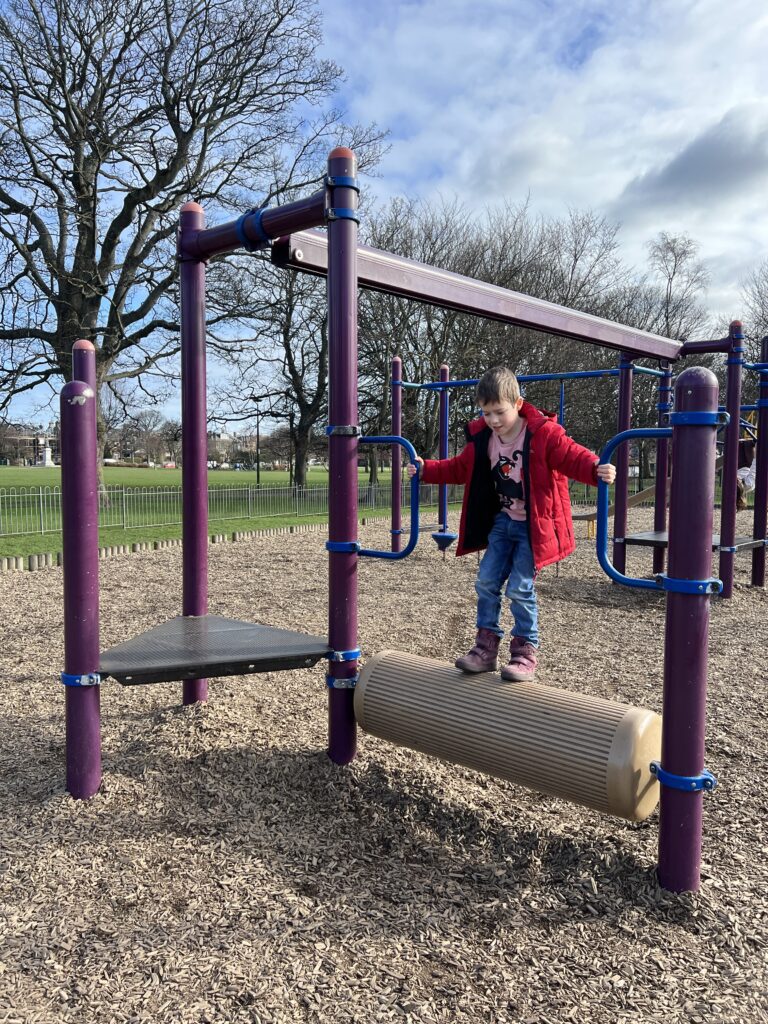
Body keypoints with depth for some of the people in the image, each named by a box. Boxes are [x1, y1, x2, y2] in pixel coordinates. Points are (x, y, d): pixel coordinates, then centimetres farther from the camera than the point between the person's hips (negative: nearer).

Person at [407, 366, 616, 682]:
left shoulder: (544, 433, -18)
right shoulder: (481, 439, 0)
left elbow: (573, 457, -24)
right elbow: (460, 468, 13)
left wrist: (596, 469, -44)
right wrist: (426, 469, 7)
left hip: (533, 525, -6)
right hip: (502, 522, 6)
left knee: (519, 588, -8)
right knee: (486, 581, 3)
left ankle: (526, 651, 9)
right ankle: (486, 646, 16)